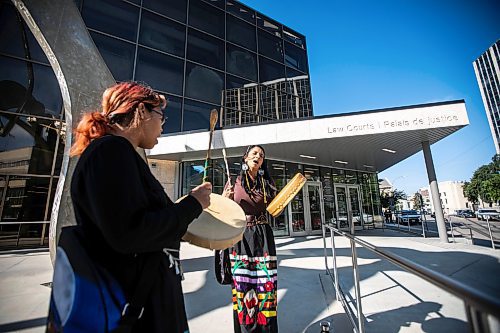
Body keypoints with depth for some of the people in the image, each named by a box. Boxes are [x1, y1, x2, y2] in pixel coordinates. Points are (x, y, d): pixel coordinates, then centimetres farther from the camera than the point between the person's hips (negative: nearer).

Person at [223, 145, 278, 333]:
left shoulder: (267, 184, 8)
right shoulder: (234, 182, 2)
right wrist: (225, 198, -15)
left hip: (263, 236, 2)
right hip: (240, 236, -1)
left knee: (265, 283, 4)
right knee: (242, 284, 5)